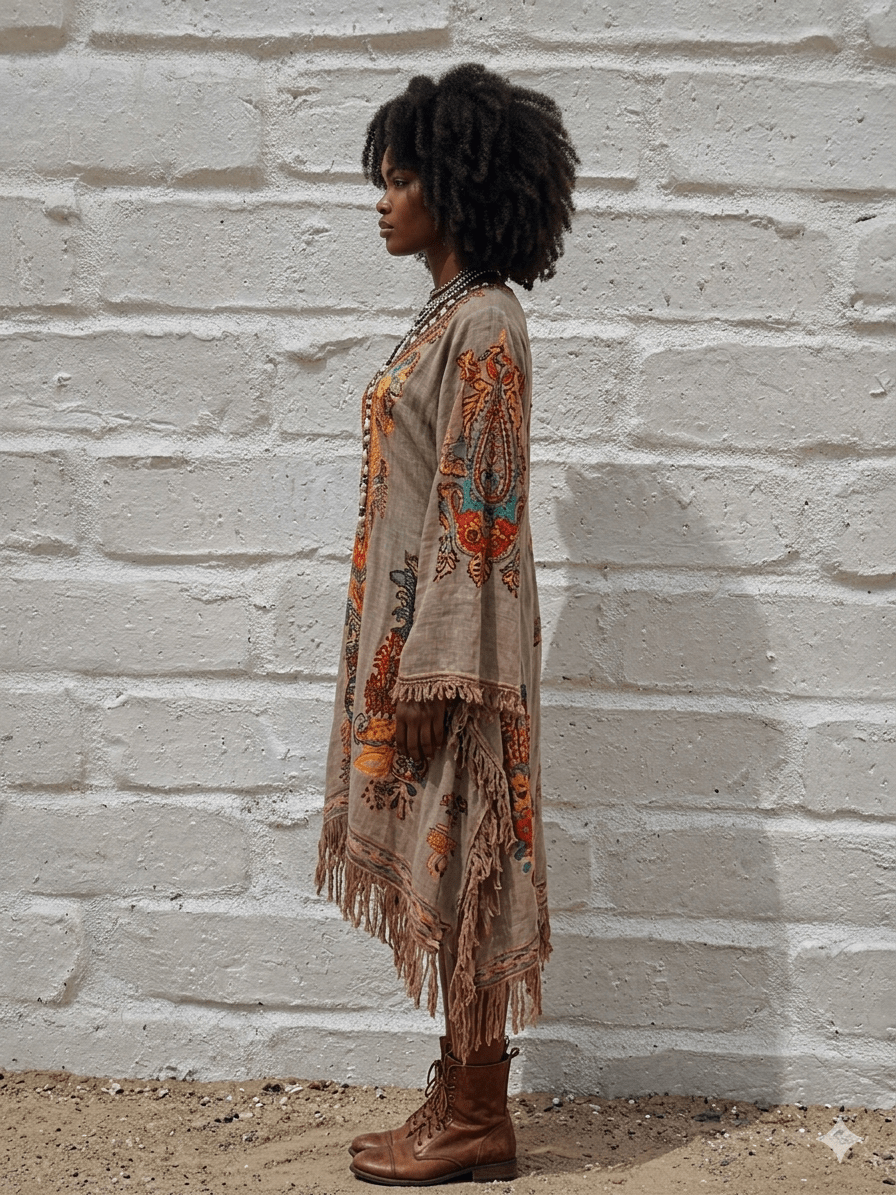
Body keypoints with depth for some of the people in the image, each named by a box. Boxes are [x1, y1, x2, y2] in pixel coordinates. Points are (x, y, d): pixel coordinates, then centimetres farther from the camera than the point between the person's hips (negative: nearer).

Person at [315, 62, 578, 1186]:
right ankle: (463, 1090, 26)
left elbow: (474, 507, -19)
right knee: (440, 869, 14)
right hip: (411, 628, 9)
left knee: (460, 863, 0)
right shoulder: (451, 314, 14)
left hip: (452, 637, -9)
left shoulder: (484, 325, -15)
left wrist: (429, 666, -19)